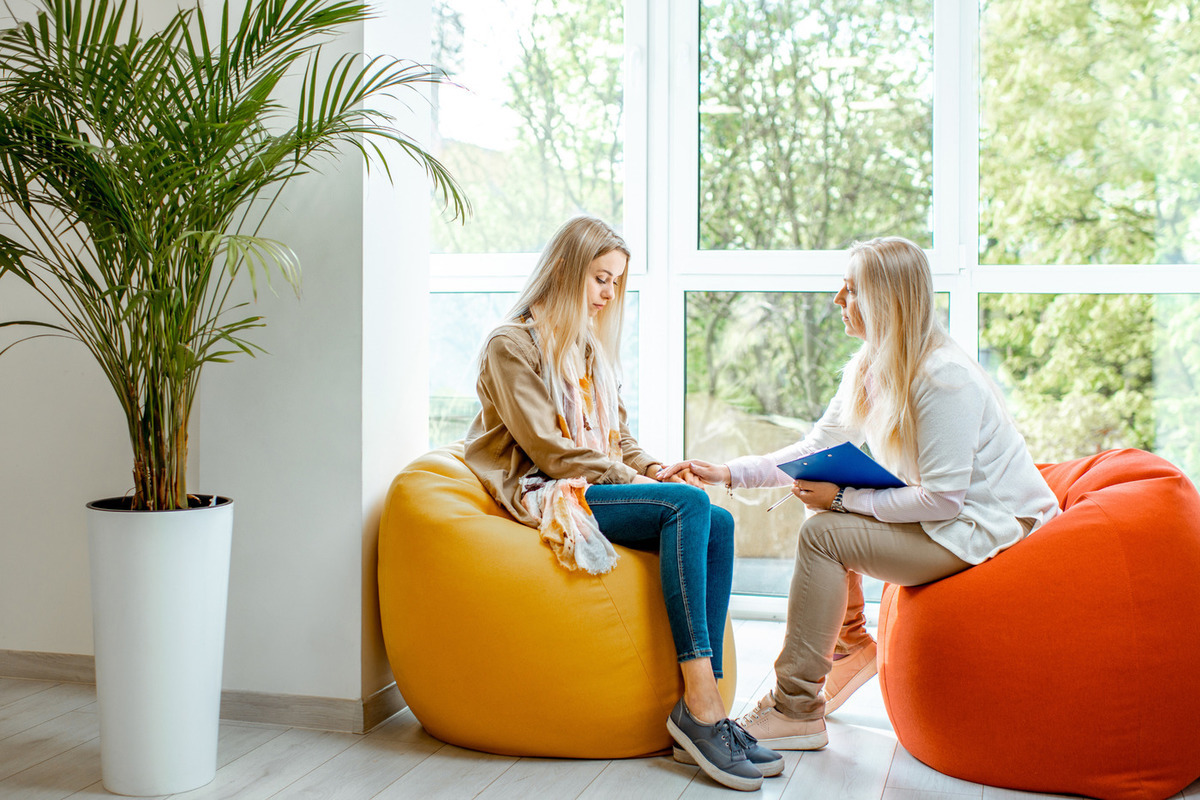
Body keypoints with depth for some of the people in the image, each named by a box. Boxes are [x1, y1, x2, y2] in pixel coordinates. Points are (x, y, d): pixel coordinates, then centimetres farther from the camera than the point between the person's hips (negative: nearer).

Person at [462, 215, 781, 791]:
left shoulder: (591, 348, 24)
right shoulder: (512, 344, -3)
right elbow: (547, 448, -11)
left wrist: (650, 467, 0)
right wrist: (629, 479, -14)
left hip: (596, 487, 8)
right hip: (544, 496, -8)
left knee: (717, 523, -19)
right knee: (688, 504, -29)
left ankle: (700, 710, -25)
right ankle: (700, 705, -33)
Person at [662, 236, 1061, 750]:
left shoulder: (945, 379, -24)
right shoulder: (867, 371, 4)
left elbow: (941, 498, -25)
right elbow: (816, 449, 5)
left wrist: (843, 499, -21)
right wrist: (726, 473, -3)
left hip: (986, 529, -9)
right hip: (942, 516, 9)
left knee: (824, 532, -19)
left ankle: (795, 711, -12)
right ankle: (850, 644, 19)